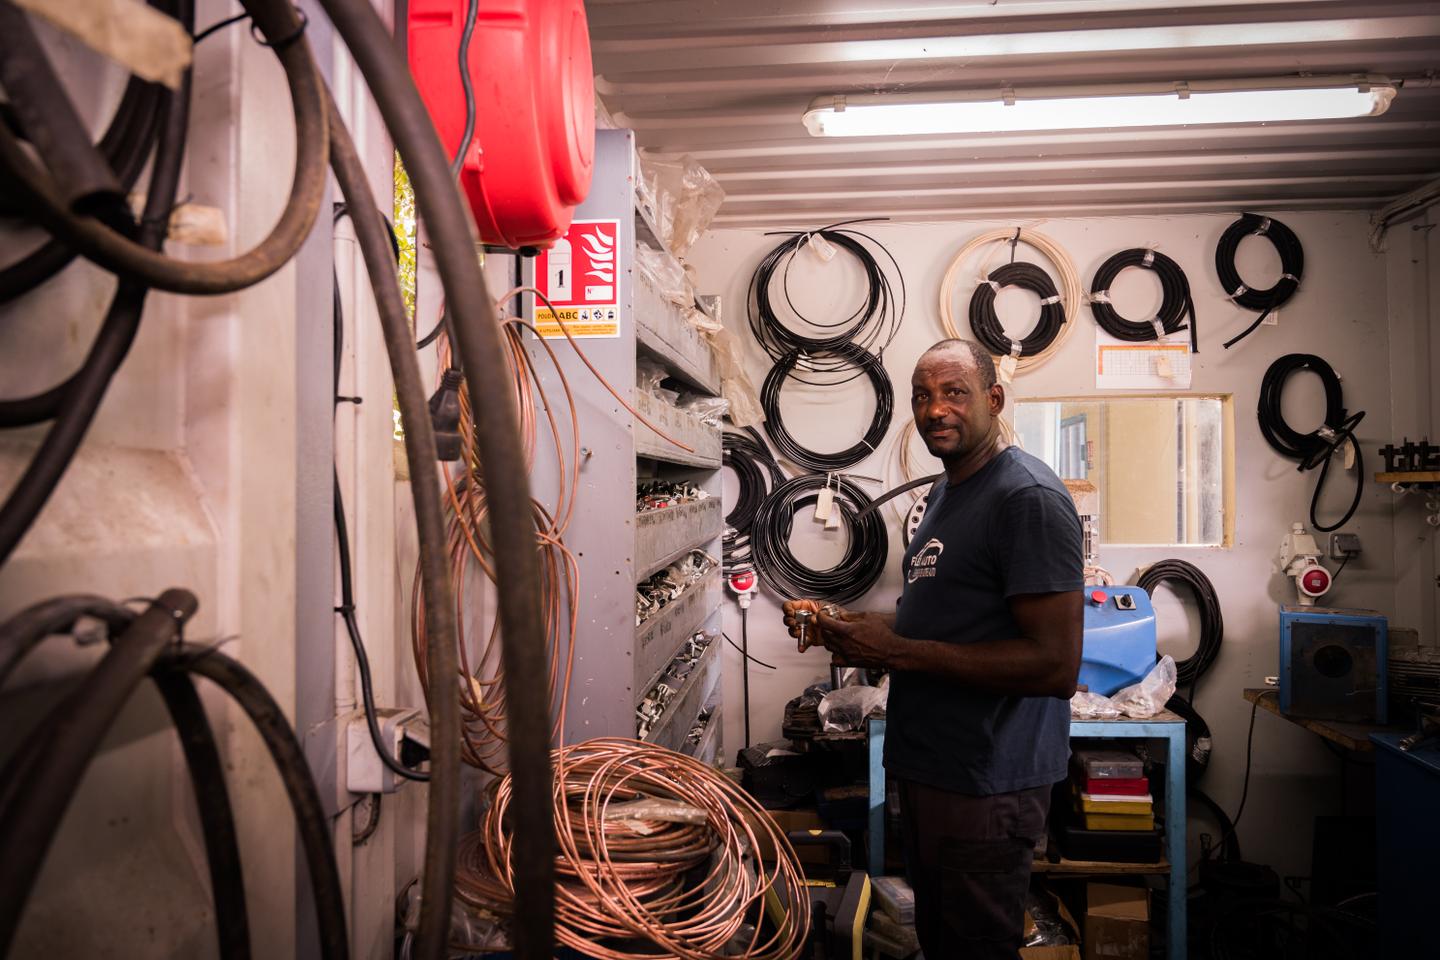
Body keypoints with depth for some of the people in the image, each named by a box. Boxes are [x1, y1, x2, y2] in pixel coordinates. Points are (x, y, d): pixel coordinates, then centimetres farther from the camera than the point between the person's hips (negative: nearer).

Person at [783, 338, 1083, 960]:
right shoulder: (946, 491, 14)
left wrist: (897, 651, -23)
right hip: (927, 767, 10)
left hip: (985, 785, -10)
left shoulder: (1029, 497, -18)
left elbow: (1056, 665, -25)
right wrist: (840, 625, 4)